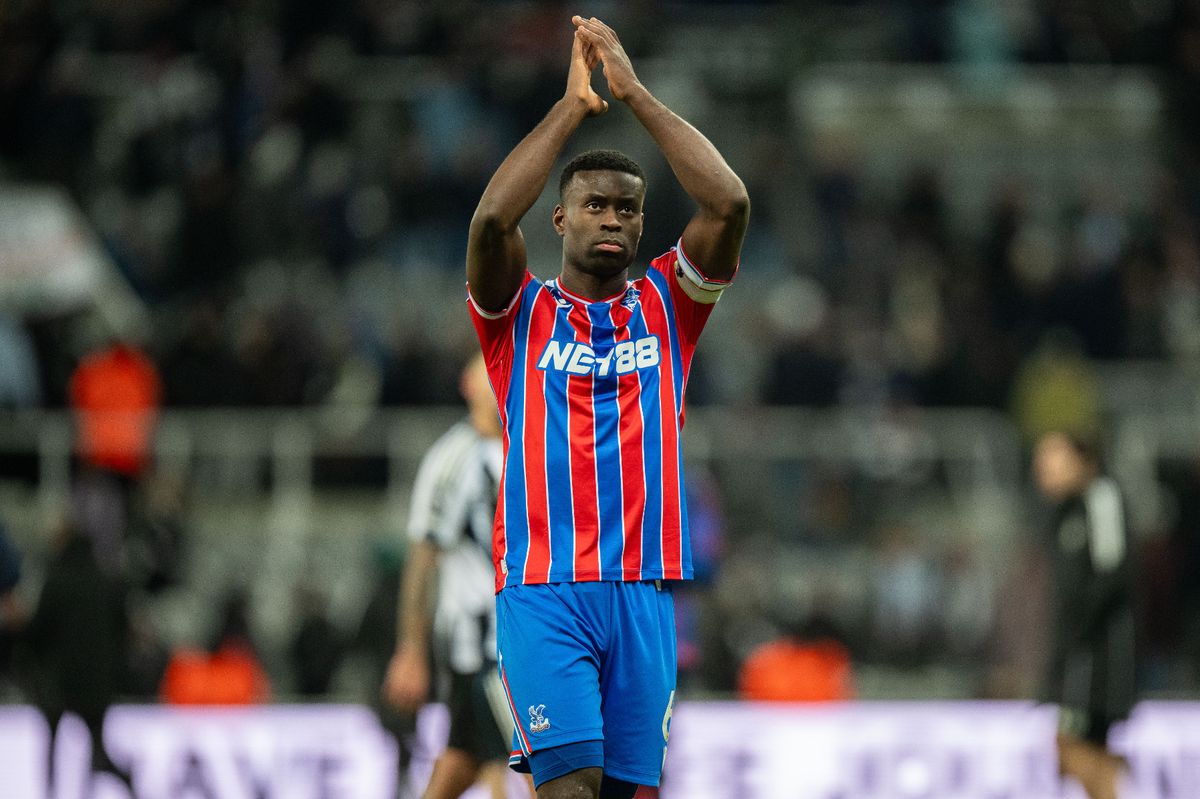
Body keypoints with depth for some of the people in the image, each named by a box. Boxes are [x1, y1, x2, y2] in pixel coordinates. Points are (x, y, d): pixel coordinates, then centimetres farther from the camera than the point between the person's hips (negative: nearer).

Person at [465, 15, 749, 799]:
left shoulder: (666, 306, 13)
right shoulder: (521, 313, 8)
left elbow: (730, 204, -2)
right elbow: (491, 219, -13)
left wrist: (636, 94, -1)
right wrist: (574, 104, -7)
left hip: (643, 589, 3)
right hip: (542, 587, -3)